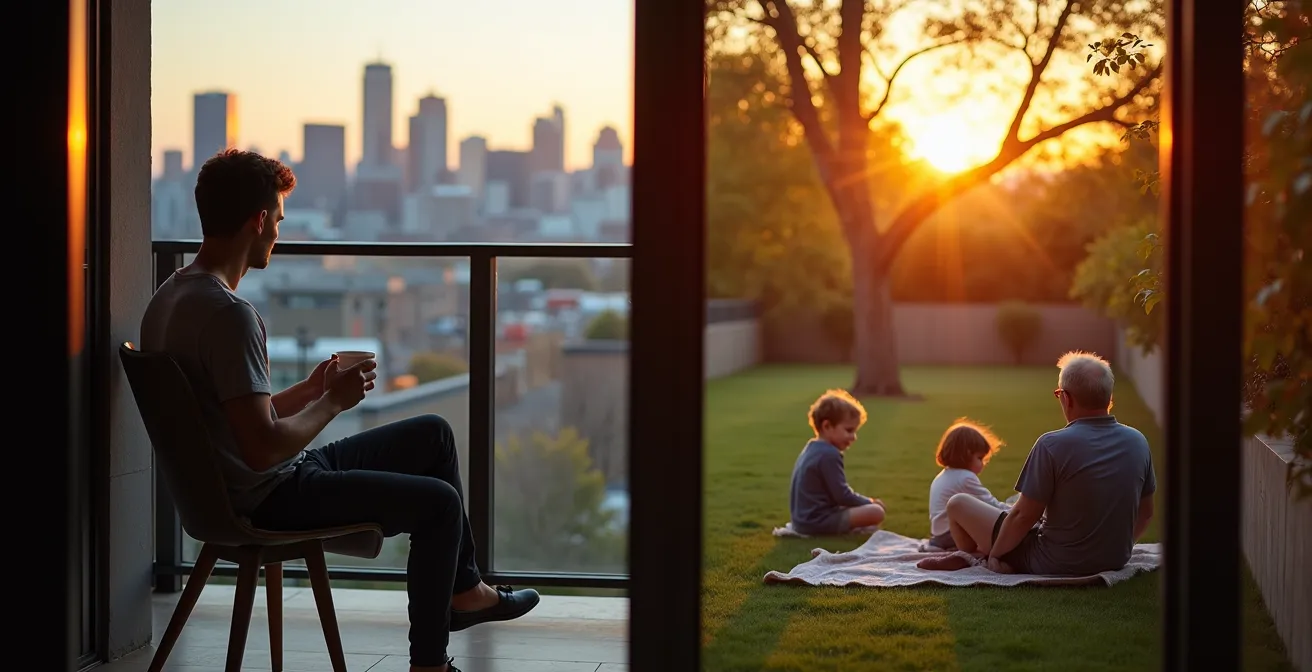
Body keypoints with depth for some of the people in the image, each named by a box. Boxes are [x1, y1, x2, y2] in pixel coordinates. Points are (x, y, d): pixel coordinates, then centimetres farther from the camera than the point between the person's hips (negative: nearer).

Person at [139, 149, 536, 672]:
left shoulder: (171, 296, 7)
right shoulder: (228, 314, -26)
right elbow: (263, 448, -29)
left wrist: (311, 390, 8)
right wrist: (333, 401, -14)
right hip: (271, 499, -10)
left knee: (433, 434, 18)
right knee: (438, 502, -7)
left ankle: (463, 589, 28)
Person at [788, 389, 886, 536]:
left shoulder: (811, 448, 15)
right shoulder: (829, 455, -17)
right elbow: (842, 496, -17)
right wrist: (870, 502, -1)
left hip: (803, 520, 10)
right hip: (817, 522, -10)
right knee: (876, 512, -19)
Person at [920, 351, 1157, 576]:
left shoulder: (1052, 445, -22)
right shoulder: (1138, 442, -6)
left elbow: (1024, 515, -18)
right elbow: (1145, 512, 6)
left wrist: (994, 553, 0)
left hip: (1056, 565, -6)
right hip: (1115, 561, 6)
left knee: (958, 504, 11)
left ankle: (979, 559, 33)